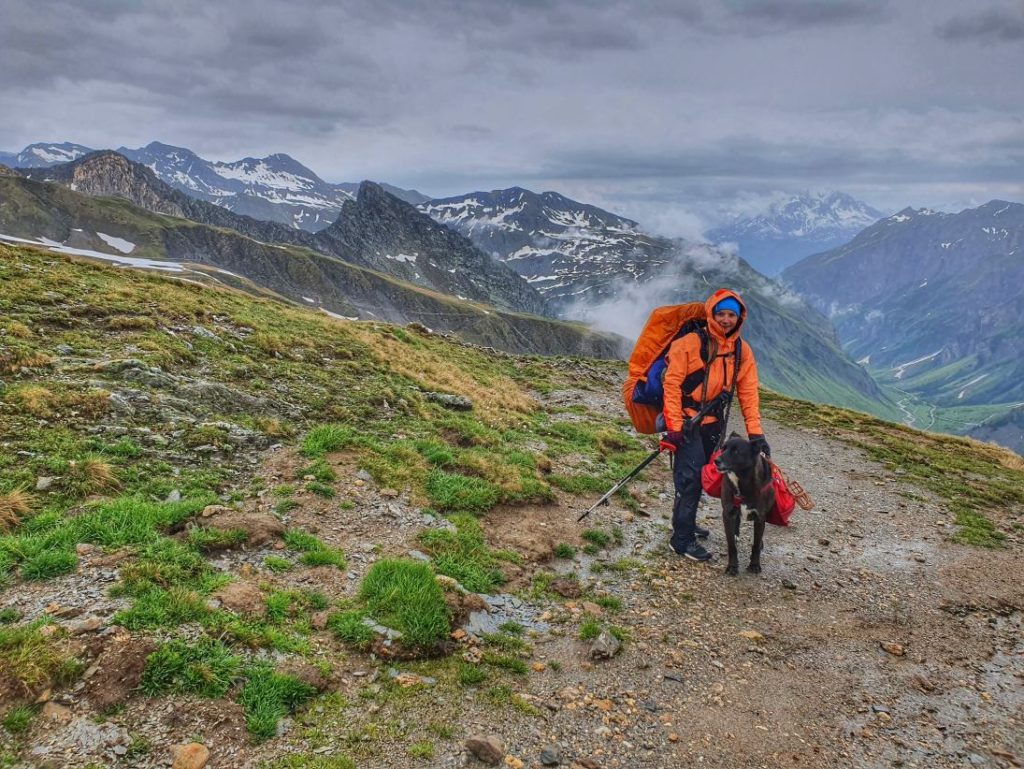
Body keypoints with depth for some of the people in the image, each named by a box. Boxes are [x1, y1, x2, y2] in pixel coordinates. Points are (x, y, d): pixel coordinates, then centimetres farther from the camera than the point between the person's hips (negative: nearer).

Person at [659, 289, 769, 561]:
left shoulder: (742, 351, 2)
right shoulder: (689, 343, -15)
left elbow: (748, 393, 3)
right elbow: (672, 385, -15)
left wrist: (755, 433, -3)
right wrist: (674, 426, -19)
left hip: (713, 423, 6)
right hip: (686, 421, -6)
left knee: (703, 474, 15)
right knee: (690, 476, -12)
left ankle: (685, 522, 32)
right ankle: (682, 538, -3)